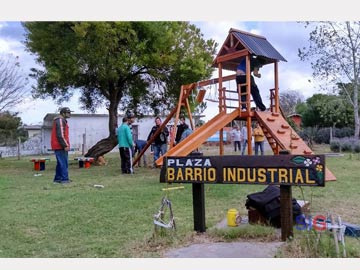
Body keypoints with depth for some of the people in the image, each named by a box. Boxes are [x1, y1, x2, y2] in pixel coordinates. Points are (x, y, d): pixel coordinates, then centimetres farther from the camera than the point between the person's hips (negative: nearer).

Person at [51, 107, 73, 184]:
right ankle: (64, 179, -8)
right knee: (64, 163, -9)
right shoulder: (60, 120, -14)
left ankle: (57, 178, 20)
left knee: (60, 163, 15)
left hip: (58, 146, 11)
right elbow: (60, 135, -21)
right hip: (60, 146, -11)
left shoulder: (62, 120, 19)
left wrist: (66, 144, 19)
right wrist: (65, 145, -21)